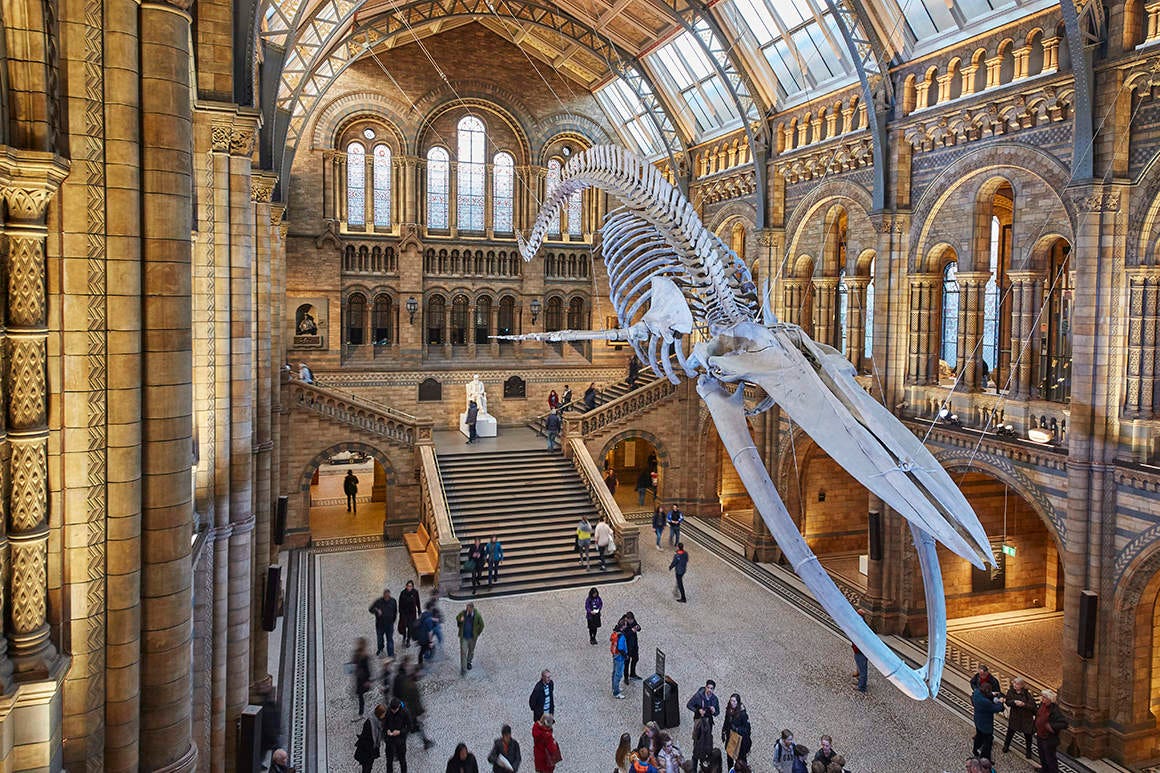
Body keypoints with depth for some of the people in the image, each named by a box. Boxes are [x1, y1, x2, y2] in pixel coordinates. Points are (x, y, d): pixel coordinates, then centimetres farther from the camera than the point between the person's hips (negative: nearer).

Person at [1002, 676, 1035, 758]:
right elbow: (1008, 702, -12)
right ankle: (1006, 746, 37)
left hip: (1026, 718, -2)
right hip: (1014, 716, 3)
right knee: (1010, 731, 15)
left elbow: (1033, 706, -21)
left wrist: (1024, 704, -35)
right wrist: (1015, 702, -29)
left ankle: (1029, 751, 34)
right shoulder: (1011, 690, -12)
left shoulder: (1027, 693, -21)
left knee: (1027, 734, 12)